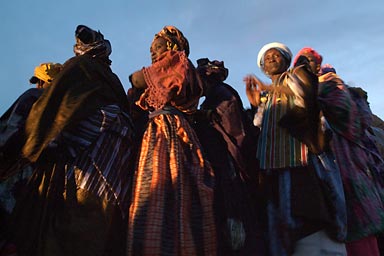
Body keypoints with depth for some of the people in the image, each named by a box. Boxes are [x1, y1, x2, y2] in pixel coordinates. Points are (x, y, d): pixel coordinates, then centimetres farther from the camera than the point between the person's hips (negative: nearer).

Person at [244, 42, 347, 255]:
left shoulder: (297, 74, 16)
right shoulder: (265, 97, 28)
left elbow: (305, 93, -7)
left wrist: (267, 87, -1)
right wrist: (255, 104, 10)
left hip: (299, 159, -5)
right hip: (272, 167, 5)